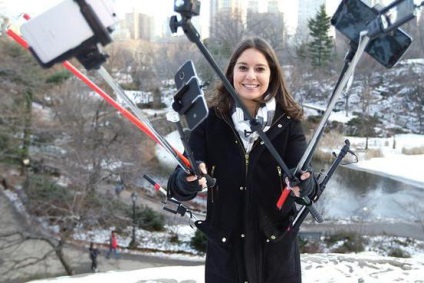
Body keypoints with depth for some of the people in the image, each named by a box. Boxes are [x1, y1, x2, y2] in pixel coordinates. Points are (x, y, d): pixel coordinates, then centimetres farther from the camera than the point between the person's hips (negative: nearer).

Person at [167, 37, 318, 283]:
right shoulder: (210, 119, -9)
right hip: (224, 249, 0)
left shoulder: (288, 122, -7)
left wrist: (303, 183, -38)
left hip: (277, 250, 0)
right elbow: (176, 185, -13)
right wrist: (188, 181, -35)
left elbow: (306, 182, -16)